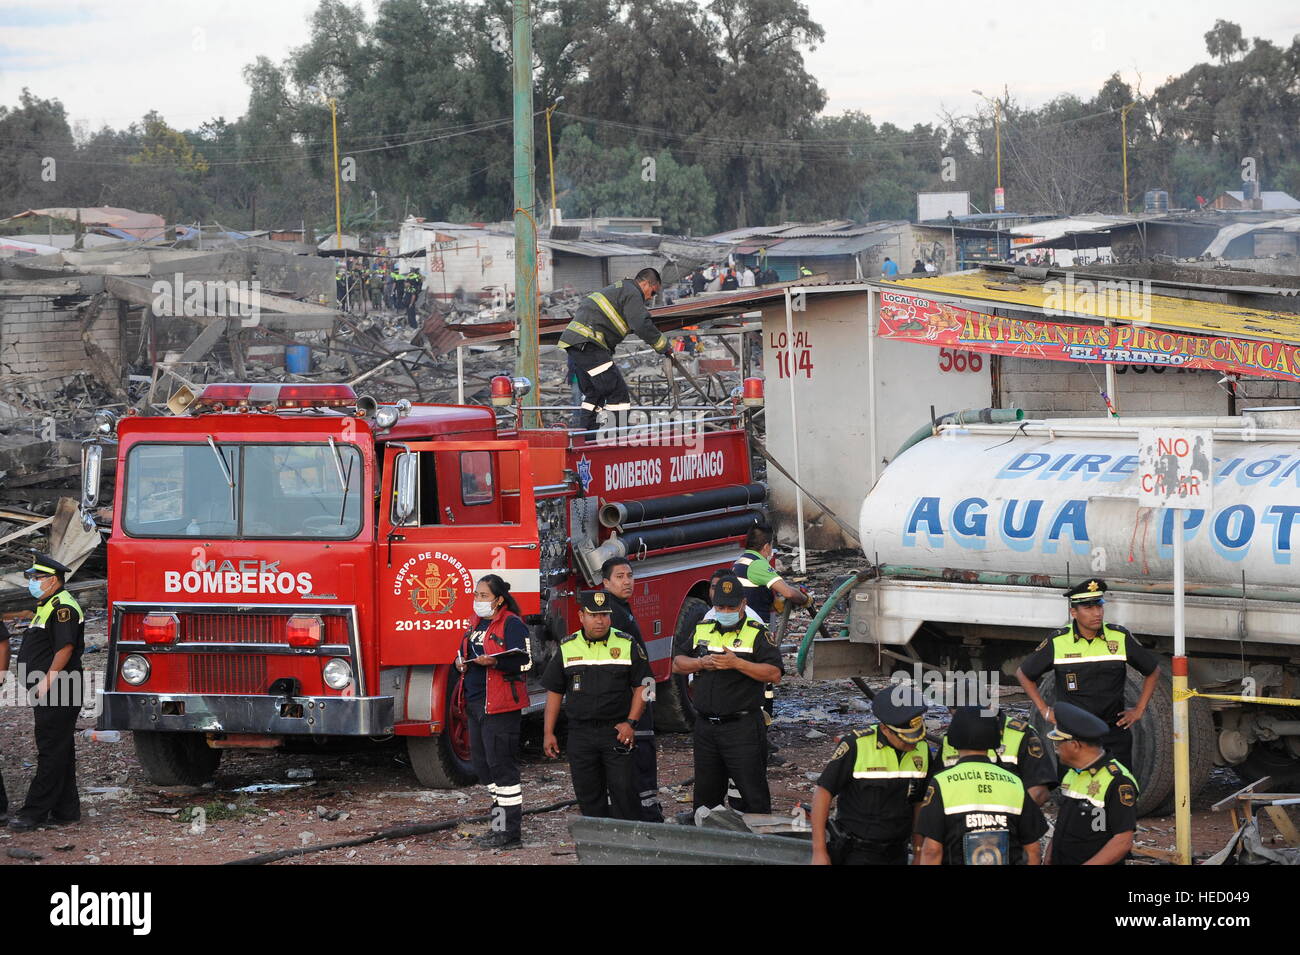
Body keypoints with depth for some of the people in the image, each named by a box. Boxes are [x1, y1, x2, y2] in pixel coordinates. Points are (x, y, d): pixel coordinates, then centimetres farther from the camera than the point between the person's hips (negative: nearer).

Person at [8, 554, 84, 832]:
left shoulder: (63, 607, -14)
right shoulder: (48, 607, 20)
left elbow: (65, 647, -22)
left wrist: (47, 681, -22)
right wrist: (41, 686, 20)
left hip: (57, 694, -11)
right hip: (48, 695, 11)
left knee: (52, 752, -8)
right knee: (60, 752, 12)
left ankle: (35, 812, -8)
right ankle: (66, 811, 16)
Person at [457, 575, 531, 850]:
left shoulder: (512, 624, -9)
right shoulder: (477, 624, 17)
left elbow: (524, 662, -16)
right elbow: (464, 652, 29)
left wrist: (494, 662, -30)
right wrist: (461, 662, 6)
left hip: (500, 705, -9)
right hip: (476, 703, 9)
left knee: (501, 764, -9)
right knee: (482, 762, 13)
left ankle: (511, 833, -5)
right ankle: (501, 824, 23)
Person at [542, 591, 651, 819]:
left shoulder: (627, 645, 1)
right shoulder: (567, 648, 6)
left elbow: (641, 685, 3)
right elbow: (554, 691, 9)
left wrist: (631, 723, -8)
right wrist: (548, 733, 5)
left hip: (617, 732, -2)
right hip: (580, 735, 2)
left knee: (623, 789, -6)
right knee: (588, 794, 5)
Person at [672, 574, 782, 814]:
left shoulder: (757, 634, -3)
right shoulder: (700, 631, 13)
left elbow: (774, 674, -13)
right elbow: (677, 663, 14)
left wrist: (737, 663, -22)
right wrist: (702, 663, -5)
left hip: (743, 727, -5)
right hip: (705, 726, 5)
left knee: (753, 793, -4)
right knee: (705, 793, 14)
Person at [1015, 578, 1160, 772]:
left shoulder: (1121, 638, 1)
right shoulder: (1057, 642, -1)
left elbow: (1153, 670, 16)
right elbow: (1023, 673, 12)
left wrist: (1139, 710, 10)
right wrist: (1044, 710, 7)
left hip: (1114, 733, 1)